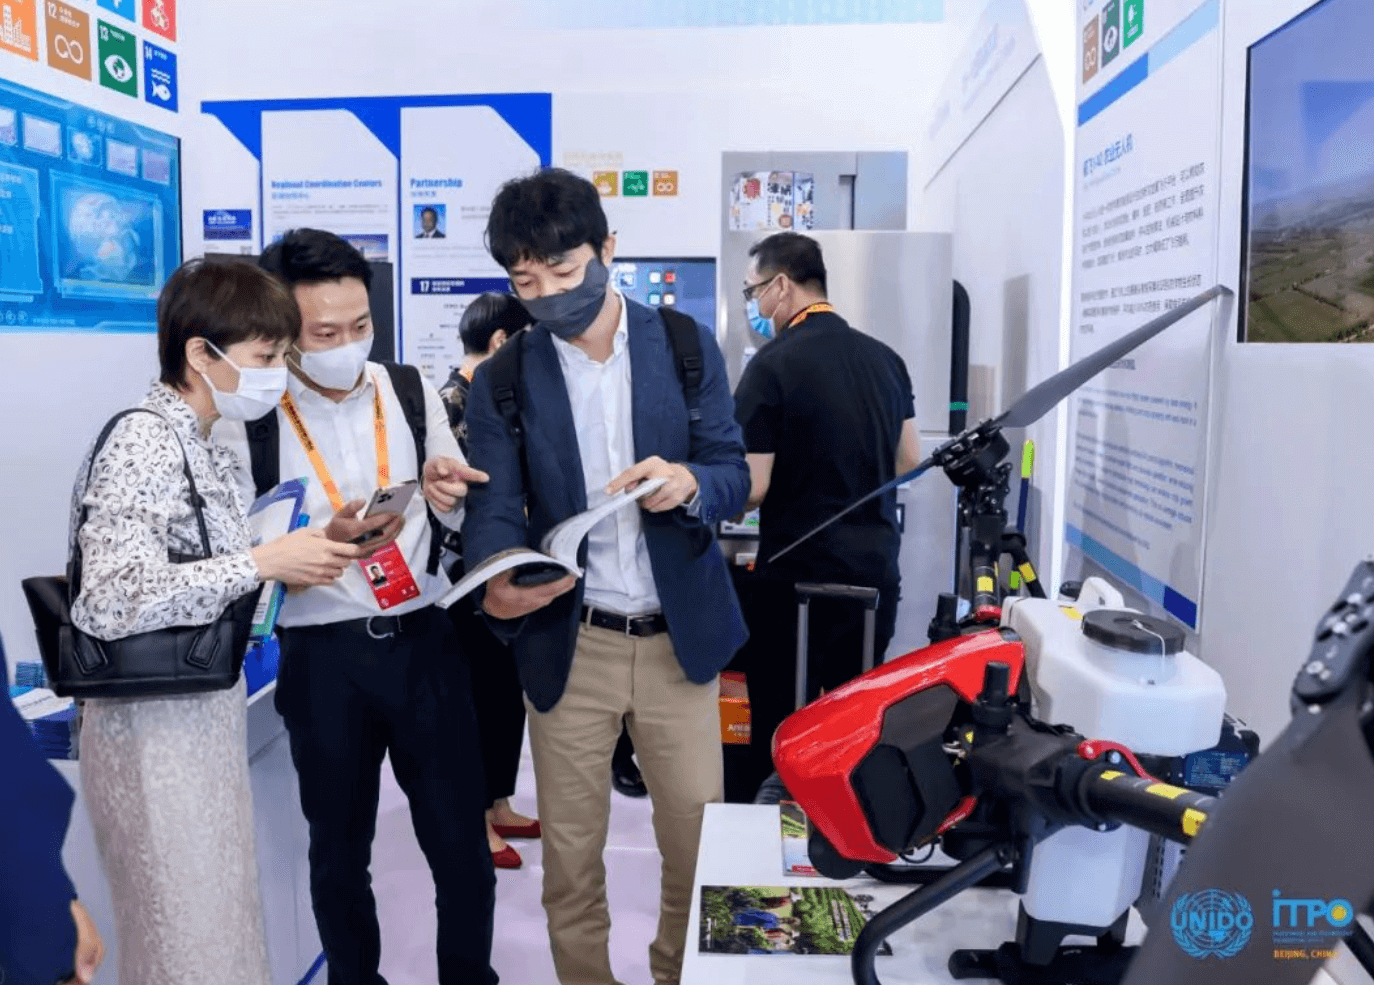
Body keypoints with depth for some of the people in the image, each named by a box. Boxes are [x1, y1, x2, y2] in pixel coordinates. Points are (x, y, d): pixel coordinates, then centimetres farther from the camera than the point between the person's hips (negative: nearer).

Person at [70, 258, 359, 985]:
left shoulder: (202, 445, 10)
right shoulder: (143, 445, -18)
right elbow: (111, 601, -27)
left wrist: (287, 567, 1)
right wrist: (263, 563, -24)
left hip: (205, 712, 9)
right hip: (157, 725, -9)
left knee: (219, 917, 17)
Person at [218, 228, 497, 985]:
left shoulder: (411, 391, 2)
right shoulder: (250, 420, -5)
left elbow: (461, 520, 9)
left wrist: (444, 495, -13)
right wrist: (328, 540, -22)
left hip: (423, 642, 2)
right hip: (323, 659, -1)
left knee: (463, 848, 8)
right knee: (339, 852, 16)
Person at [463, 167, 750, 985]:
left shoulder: (687, 346, 0)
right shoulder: (503, 381, 0)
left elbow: (734, 478, -1)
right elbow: (495, 507, -6)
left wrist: (691, 483, -25)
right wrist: (499, 582, -29)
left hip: (678, 638, 0)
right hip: (567, 643, 0)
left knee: (700, 840, 10)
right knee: (569, 849, 11)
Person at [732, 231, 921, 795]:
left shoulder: (773, 365, -15)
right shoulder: (886, 358, 5)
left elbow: (750, 489, -16)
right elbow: (910, 460, 13)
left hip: (798, 576, -6)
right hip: (876, 569, 6)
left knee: (783, 728, 7)